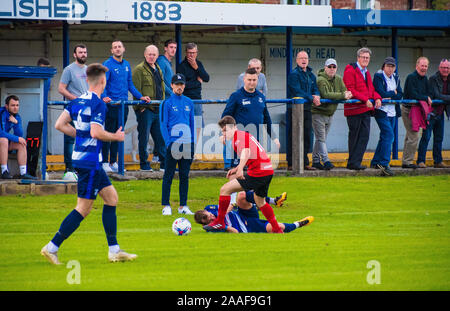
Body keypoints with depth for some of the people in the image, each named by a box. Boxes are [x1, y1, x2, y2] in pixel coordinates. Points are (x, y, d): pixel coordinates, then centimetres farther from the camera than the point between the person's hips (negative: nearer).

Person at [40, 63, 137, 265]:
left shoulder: (78, 101, 10)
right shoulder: (98, 104, -15)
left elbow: (59, 125, 9)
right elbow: (96, 133, -23)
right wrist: (116, 137, -6)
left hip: (80, 158, 10)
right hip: (89, 162, -10)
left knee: (111, 197, 13)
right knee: (83, 209, -5)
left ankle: (114, 251, 13)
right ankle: (52, 247, -3)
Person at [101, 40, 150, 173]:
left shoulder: (126, 65, 14)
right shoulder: (108, 64, -7)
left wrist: (140, 97, 14)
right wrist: (104, 97, -31)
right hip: (111, 105, -6)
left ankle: (113, 162, 15)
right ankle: (105, 162, 2)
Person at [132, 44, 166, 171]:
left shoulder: (158, 70, 19)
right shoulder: (139, 69, -5)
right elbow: (136, 89, -10)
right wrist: (141, 105, -15)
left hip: (157, 109, 7)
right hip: (145, 109, -7)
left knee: (161, 137, 8)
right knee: (144, 137, -2)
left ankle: (165, 163, 13)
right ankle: (144, 164, 4)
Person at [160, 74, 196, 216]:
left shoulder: (189, 102, 12)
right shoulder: (167, 103, -2)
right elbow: (163, 124, -3)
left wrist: (193, 143, 10)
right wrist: (168, 143, -12)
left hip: (187, 144, 4)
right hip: (173, 144, -4)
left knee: (184, 176, 7)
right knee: (168, 176, -1)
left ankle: (183, 206, 12)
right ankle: (166, 206, 2)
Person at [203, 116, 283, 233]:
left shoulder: (239, 135, -7)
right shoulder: (244, 134, 23)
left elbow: (246, 152, -25)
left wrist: (240, 169, -39)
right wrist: (236, 169, 28)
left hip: (258, 173, -10)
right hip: (268, 170, 10)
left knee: (225, 189, -8)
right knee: (260, 202, 28)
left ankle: (220, 222, -2)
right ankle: (277, 230, 30)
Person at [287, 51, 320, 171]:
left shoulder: (311, 75, 17)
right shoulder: (293, 74, -6)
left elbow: (315, 89, 14)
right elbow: (297, 91, -15)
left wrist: (317, 96, -10)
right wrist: (311, 98, -16)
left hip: (307, 109, 7)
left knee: (307, 136, 8)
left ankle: (304, 162, 15)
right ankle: (291, 163, -5)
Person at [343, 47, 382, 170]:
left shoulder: (366, 72, 19)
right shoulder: (350, 71, -7)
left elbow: (371, 89, 23)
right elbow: (350, 90, -15)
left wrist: (377, 98, 1)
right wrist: (365, 100, -21)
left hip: (366, 109, 8)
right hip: (354, 109, -8)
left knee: (365, 135, 1)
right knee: (354, 136, -1)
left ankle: (355, 162, 4)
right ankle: (353, 162, 6)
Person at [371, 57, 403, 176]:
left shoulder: (396, 78, 13)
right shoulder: (378, 76, -7)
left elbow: (400, 95, 6)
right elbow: (381, 93, -17)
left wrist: (389, 96, -11)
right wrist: (393, 92, -3)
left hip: (391, 112, 7)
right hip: (381, 111, -7)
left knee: (385, 137, 10)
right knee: (389, 135, -17)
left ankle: (375, 162, 20)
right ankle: (384, 163, -19)